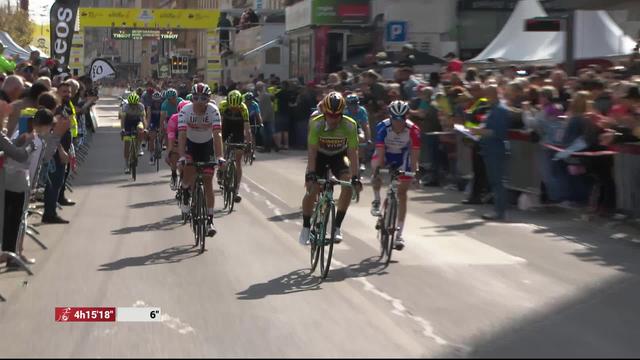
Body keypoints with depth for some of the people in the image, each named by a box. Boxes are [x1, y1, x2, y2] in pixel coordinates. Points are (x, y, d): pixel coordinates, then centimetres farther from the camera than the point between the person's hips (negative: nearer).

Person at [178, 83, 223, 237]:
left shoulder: (213, 110, -26)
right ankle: (186, 193, 15)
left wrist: (220, 156, -44)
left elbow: (217, 134, -33)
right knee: (188, 174, -22)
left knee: (208, 183, -4)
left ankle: (210, 221, 0)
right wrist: (181, 156, -45)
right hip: (190, 144, 0)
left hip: (207, 145, 0)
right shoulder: (185, 110, -25)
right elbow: (181, 135, -33)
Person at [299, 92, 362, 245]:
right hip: (320, 155, -1)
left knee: (348, 185, -23)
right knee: (311, 189, -16)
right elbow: (312, 151, -29)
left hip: (339, 156, 1)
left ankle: (337, 226, -11)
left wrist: (355, 177, -35)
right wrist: (310, 175, -39)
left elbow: (352, 153, -27)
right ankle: (306, 227, 6)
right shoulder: (316, 123, -29)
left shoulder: (350, 125, -28)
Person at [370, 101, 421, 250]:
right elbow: (380, 151, -34)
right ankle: (376, 201, -10)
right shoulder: (383, 127, -30)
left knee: (402, 194, -3)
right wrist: (377, 169, -46)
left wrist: (415, 171, -42)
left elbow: (415, 153, -29)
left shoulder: (413, 130, -28)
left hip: (402, 158, 0)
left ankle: (399, 234, 4)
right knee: (376, 166, -35)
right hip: (385, 155, 0)